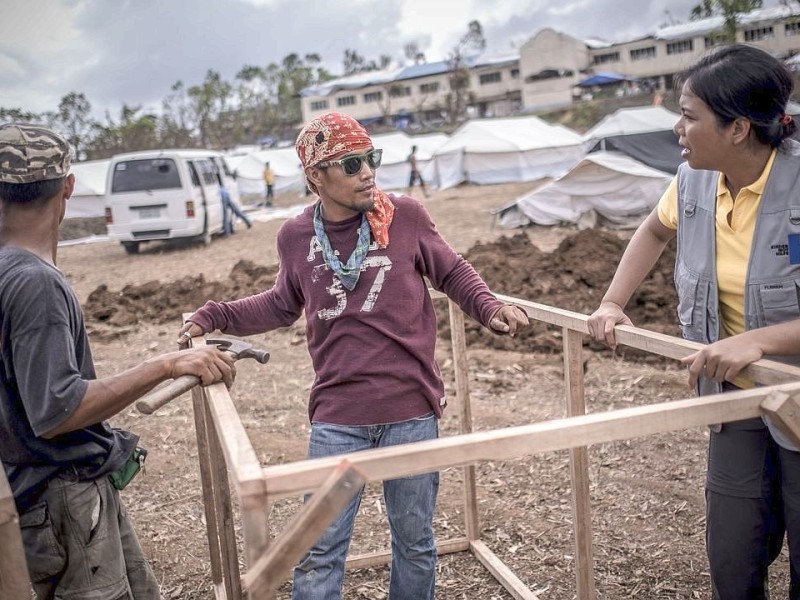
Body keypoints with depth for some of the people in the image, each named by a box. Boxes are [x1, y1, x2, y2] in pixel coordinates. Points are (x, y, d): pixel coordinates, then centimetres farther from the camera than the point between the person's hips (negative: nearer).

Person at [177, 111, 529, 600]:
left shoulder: (406, 216, -5)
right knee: (320, 550, 9)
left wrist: (491, 308, -8)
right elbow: (282, 306, 18)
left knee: (415, 541, 17)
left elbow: (453, 273, 9)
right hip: (336, 420, 1)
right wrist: (213, 316, 10)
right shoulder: (295, 237, 1)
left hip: (411, 413, 0)